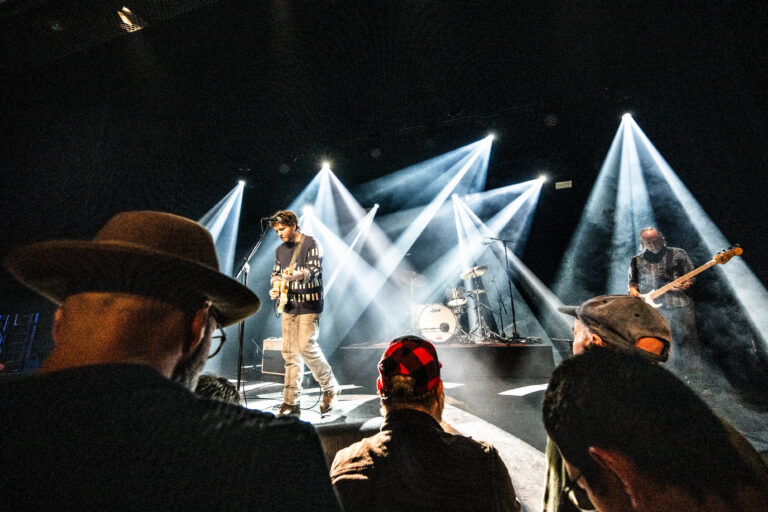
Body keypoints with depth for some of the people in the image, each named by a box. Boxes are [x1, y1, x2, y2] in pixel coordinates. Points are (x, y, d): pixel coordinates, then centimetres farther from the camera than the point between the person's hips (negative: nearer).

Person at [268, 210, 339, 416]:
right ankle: (291, 402, 14)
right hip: (289, 306, 7)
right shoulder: (280, 250, 16)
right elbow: (275, 273, 19)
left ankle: (330, 387, 10)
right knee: (290, 353, 5)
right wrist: (276, 287, -3)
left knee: (306, 347, -13)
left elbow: (314, 270, -17)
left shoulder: (311, 244, -5)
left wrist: (297, 275, -37)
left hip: (309, 306, -6)